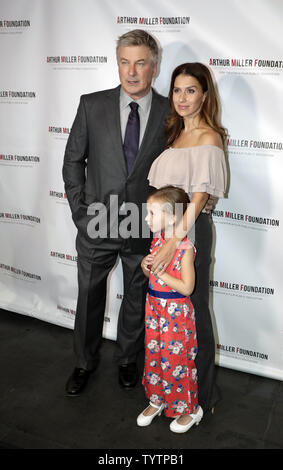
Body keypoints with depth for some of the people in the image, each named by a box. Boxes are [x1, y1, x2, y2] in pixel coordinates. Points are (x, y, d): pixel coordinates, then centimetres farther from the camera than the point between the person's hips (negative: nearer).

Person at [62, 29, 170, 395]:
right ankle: (84, 362, 38)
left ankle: (127, 360, 41)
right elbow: (73, 160, 3)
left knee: (136, 298, 17)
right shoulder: (92, 105, -3)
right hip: (97, 224, 0)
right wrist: (79, 210, -3)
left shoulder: (171, 113, -4)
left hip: (144, 228, 0)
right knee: (89, 297, 15)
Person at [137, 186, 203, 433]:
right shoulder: (157, 240, 2)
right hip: (154, 305, 7)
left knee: (176, 360, 5)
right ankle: (157, 399, 38)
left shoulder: (185, 248, -20)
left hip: (176, 311, -7)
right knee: (154, 354, 17)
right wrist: (145, 264, -7)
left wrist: (159, 272, -22)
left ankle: (190, 409, 27)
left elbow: (187, 287, -22)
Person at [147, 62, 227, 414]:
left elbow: (200, 197, -19)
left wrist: (175, 240, -26)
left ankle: (201, 394, 24)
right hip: (165, 225, 8)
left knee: (192, 309, 4)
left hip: (191, 228, -7)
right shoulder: (175, 133, 13)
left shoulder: (209, 137, -11)